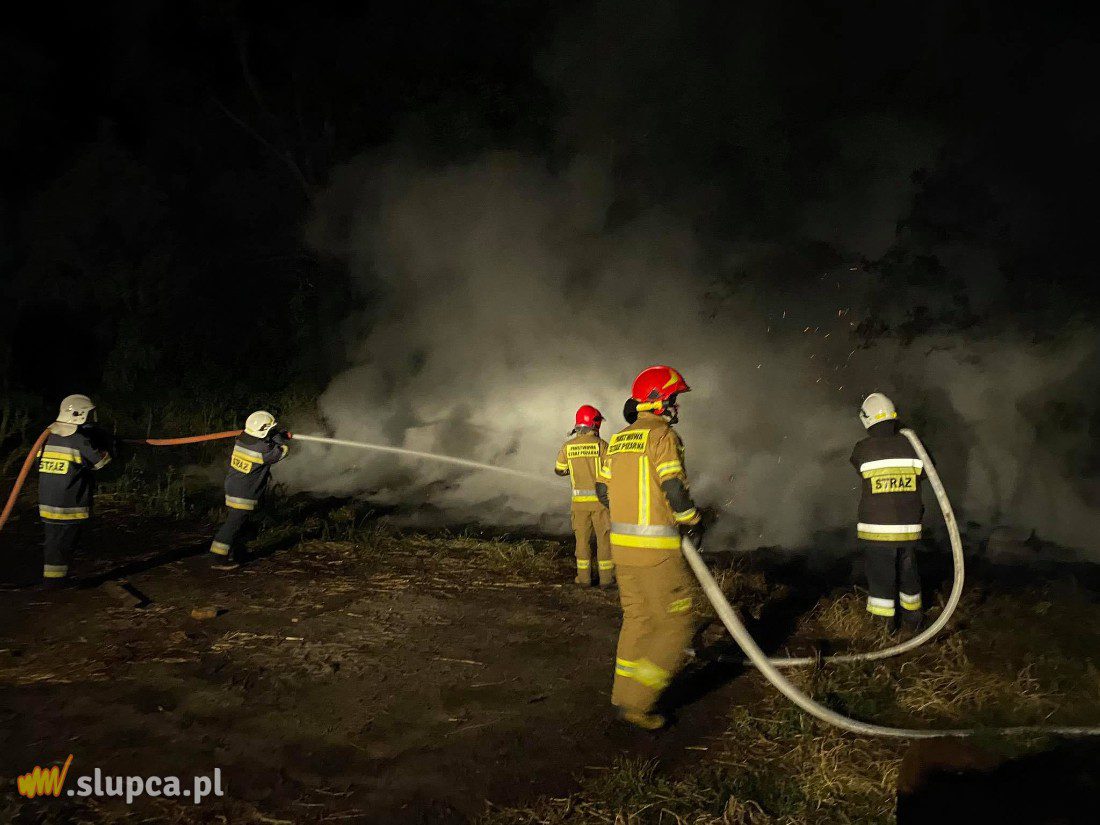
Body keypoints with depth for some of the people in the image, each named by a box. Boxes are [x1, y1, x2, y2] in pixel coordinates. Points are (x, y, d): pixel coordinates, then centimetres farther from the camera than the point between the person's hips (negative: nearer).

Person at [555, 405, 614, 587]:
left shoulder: (567, 447, -1)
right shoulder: (601, 445, -12)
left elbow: (559, 470, 11)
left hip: (579, 500, 3)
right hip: (600, 498, -3)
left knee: (582, 538, 12)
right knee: (604, 538, 8)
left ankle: (584, 578, 16)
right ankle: (606, 577, 12)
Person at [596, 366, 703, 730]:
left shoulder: (619, 439, 12)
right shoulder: (663, 435, -12)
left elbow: (603, 490, 14)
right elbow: (676, 491, -19)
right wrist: (690, 520, -1)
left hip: (621, 542, 8)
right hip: (656, 549, -8)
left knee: (637, 618, 19)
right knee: (676, 625, 3)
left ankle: (625, 695, 27)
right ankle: (637, 701, 4)